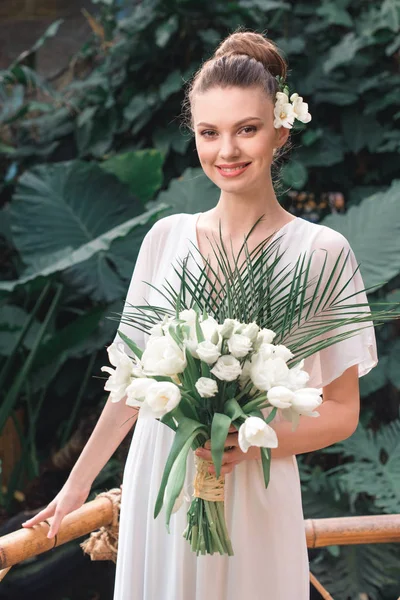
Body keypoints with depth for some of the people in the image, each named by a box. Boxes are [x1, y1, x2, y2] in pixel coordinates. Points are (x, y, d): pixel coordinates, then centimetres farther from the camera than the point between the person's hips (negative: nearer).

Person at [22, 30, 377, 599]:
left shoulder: (320, 251, -8)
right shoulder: (167, 238, 1)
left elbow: (342, 411, -4)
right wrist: (79, 482, 15)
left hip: (251, 496, -3)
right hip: (155, 486, 3)